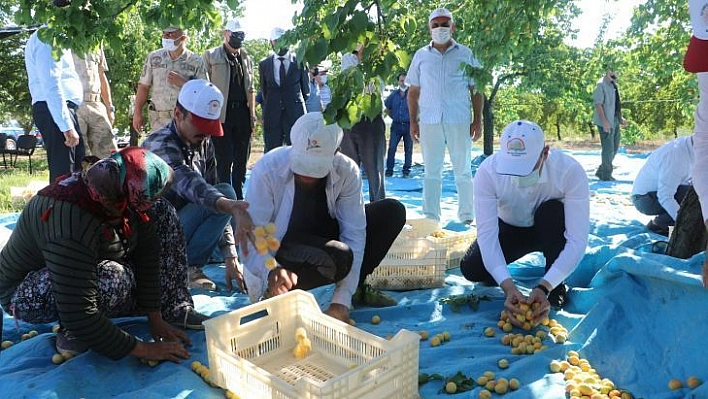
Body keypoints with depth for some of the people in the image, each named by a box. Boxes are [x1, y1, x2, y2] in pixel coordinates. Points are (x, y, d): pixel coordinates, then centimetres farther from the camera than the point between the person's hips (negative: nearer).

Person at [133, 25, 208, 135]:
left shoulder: (196, 61, 0)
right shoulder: (153, 58, 7)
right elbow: (144, 87, 8)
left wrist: (183, 83, -15)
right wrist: (137, 113, 3)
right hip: (159, 121, 2)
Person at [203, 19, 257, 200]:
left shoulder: (246, 58, 16)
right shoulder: (211, 56, 3)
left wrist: (252, 114, 9)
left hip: (242, 112, 5)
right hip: (222, 114, -4)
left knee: (241, 159, 9)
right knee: (224, 159, -2)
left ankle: (238, 197, 19)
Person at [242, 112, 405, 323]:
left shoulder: (347, 171, -18)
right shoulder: (267, 169, -26)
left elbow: (354, 234, -19)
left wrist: (342, 300, -25)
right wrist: (271, 270, -48)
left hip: (322, 241, 5)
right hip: (277, 251, -5)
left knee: (392, 211, -9)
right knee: (338, 257, -36)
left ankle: (357, 289, 4)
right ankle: (278, 295, -9)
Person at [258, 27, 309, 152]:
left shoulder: (300, 62, 4)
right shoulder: (264, 64, 9)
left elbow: (305, 89, 10)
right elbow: (263, 90, 15)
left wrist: (300, 107, 9)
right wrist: (265, 111, 12)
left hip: (295, 114, -1)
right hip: (272, 116, 2)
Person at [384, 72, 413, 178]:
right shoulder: (394, 95, 8)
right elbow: (387, 108, 20)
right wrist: (393, 117, 12)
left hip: (408, 125, -2)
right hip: (396, 125, 2)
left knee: (408, 149, 4)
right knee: (391, 148, -4)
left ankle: (406, 171, 13)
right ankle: (389, 171, 3)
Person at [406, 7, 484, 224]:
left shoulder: (465, 54, 7)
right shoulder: (421, 56, 11)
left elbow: (476, 89, 7)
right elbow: (414, 91, 12)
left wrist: (478, 119, 0)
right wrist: (413, 121, 5)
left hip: (459, 121, -1)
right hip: (429, 121, 1)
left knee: (463, 170, 6)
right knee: (431, 171, 5)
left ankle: (466, 217, 14)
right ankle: (430, 218, 10)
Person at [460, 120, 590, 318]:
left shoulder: (570, 171, -33)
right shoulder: (488, 171, -31)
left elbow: (578, 239, -35)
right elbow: (486, 233, -33)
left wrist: (544, 287, -45)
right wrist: (508, 286, -44)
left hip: (551, 230, 0)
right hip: (509, 228, 1)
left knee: (552, 211, -35)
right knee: (472, 269, -22)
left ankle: (556, 287, -14)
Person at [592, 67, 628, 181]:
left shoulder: (613, 85, 14)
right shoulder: (601, 84, -12)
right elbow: (598, 104, -18)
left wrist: (620, 118, 17)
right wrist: (604, 121, -23)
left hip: (615, 121, 9)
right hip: (606, 122, -9)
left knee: (615, 147, 14)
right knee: (608, 149, -3)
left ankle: (601, 171, 25)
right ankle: (606, 176, 10)